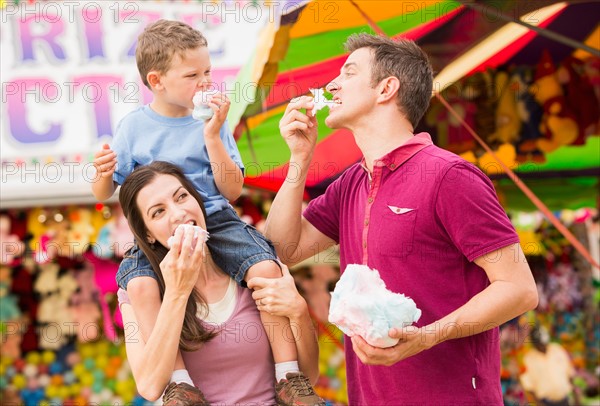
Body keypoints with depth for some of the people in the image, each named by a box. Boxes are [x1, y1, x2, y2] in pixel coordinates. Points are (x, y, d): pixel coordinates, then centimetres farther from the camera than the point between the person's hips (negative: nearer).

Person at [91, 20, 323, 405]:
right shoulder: (134, 126, 3)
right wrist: (104, 174, -16)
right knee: (140, 285, -32)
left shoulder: (211, 120, 4)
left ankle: (289, 375, -15)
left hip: (216, 219, 1)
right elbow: (103, 194, 8)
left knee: (266, 267, -26)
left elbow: (232, 191, 0)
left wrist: (213, 136, -10)